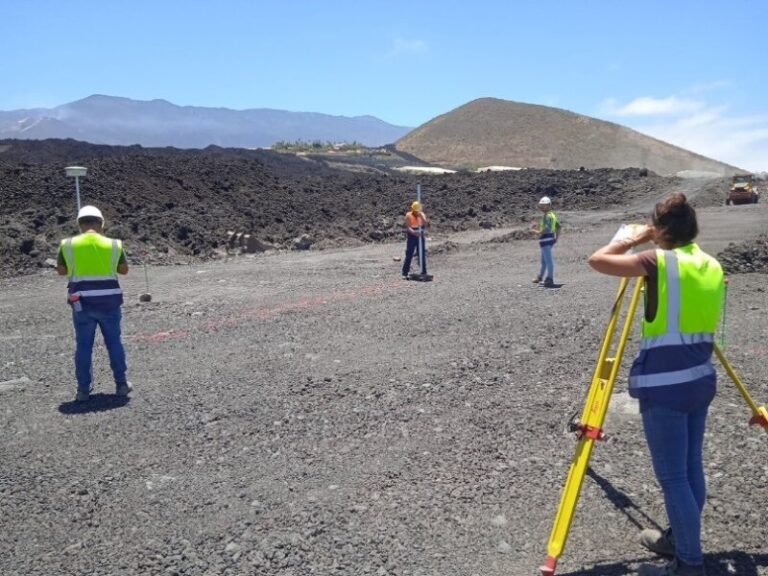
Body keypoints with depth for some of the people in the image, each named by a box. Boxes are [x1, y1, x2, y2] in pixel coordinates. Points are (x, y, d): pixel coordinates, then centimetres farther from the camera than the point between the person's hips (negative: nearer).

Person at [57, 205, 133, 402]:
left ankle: (83, 390, 12)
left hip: (82, 303, 0)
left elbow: (61, 271, 10)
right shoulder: (113, 244, -1)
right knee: (114, 343, 12)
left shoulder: (68, 245, -2)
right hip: (109, 301, 0)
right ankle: (121, 384, 18)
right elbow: (124, 270, 11)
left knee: (83, 346, 9)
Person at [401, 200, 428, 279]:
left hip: (420, 236, 4)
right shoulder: (408, 215, -6)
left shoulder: (422, 215, 4)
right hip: (411, 236, -4)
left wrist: (421, 217, -23)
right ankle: (405, 273, -1)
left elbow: (426, 224, -10)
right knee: (409, 255, -5)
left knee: (422, 255, 8)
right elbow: (408, 227, -16)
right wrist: (414, 232, -33)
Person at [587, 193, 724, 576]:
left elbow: (597, 261, -9)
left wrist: (635, 240, 6)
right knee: (690, 467, 19)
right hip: (700, 377, 9)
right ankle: (679, 539, 34)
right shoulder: (712, 265, 10)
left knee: (672, 476, 1)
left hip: (664, 382, -8)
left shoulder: (658, 260, -13)